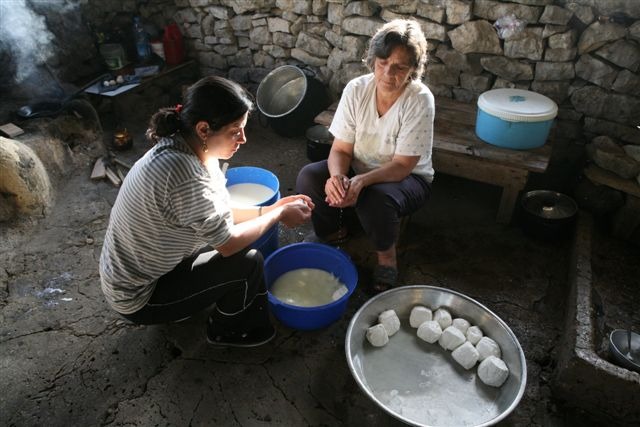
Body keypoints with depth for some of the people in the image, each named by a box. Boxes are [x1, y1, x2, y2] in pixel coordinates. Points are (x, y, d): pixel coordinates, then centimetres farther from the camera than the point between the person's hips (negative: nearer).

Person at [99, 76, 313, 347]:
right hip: (139, 297, -8)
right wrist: (279, 215, -13)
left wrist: (272, 209, -4)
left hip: (146, 267, 9)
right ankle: (229, 330, 14)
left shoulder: (184, 148, -7)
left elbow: (219, 215, 2)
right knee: (247, 263, -16)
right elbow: (228, 243, -26)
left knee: (240, 231, 8)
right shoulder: (184, 173, -35)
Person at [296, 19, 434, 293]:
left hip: (407, 178, -3)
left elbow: (402, 165, -23)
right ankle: (332, 231, 8)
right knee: (308, 177, -21)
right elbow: (341, 149, -11)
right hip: (359, 170, 4)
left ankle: (387, 253, -3)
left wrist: (361, 181, -40)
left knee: (376, 199, -37)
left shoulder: (420, 101, -22)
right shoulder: (356, 89, -13)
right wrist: (337, 176, -34)